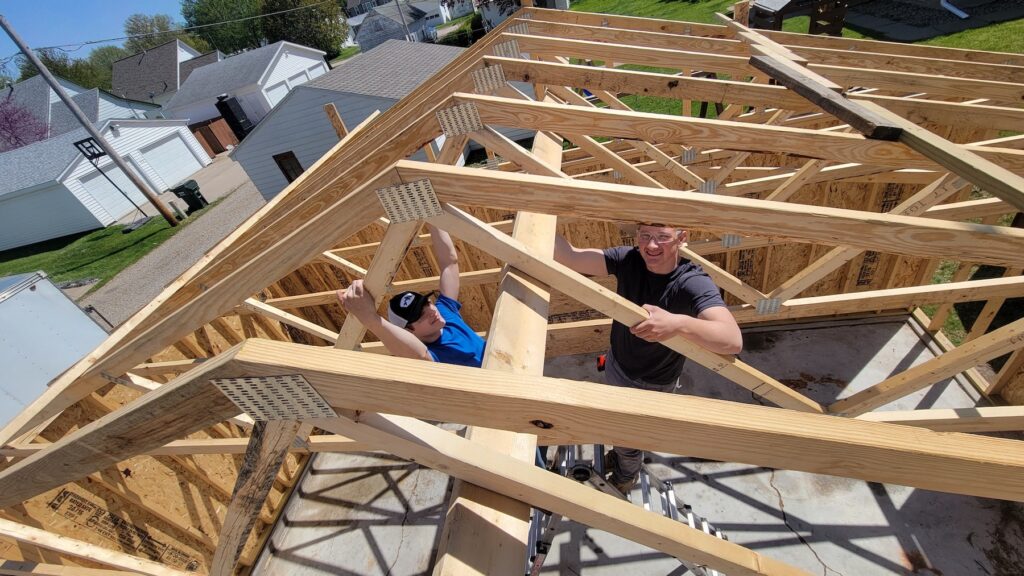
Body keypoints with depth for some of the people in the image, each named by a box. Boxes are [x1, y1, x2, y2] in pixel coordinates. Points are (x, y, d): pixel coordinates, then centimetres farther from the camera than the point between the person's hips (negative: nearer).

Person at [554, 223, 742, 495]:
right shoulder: (629, 259, -20)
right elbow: (571, 256, -30)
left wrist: (679, 323, -63)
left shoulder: (694, 284, -32)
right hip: (616, 364, 5)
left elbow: (733, 340, -46)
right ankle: (621, 450, 68)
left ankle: (627, 474, 58)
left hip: (652, 384, -4)